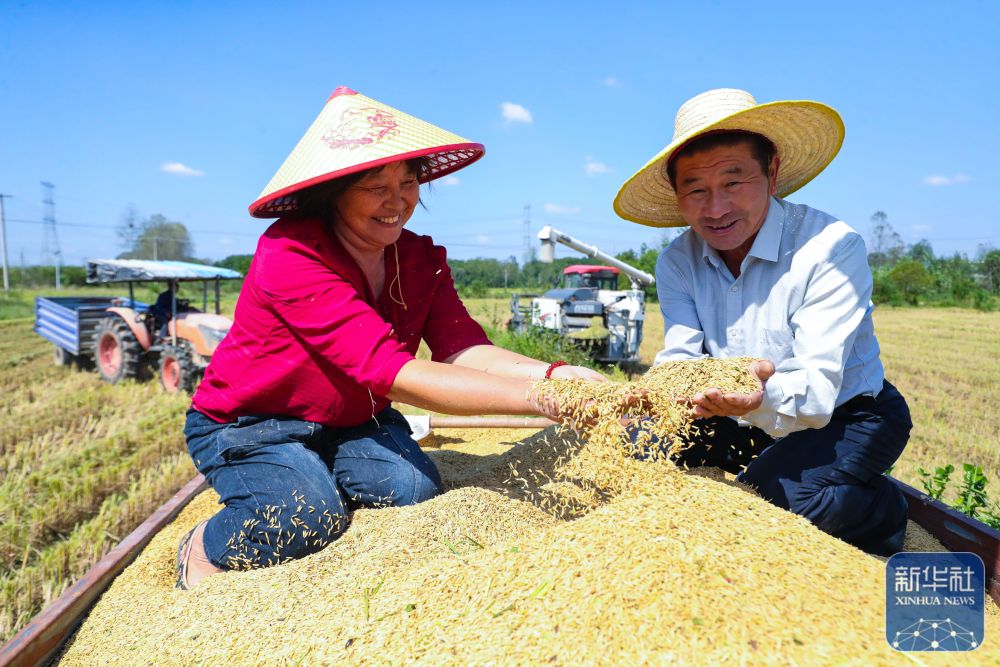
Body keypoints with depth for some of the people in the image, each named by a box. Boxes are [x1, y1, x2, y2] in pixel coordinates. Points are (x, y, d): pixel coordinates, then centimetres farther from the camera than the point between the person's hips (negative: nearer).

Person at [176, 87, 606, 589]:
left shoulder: (420, 258, -8)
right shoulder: (290, 256, -31)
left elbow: (461, 350, -22)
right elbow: (389, 370, -42)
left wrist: (554, 374, -42)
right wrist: (539, 398, -51)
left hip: (351, 419, 5)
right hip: (246, 423, -5)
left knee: (416, 488, -19)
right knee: (308, 518, -28)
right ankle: (201, 551, 5)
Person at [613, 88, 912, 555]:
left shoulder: (832, 247, -24)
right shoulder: (676, 262, -9)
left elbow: (819, 391, -30)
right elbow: (679, 357, -16)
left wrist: (763, 398, -52)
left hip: (848, 415, -4)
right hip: (751, 423, 5)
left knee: (776, 495, -30)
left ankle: (884, 510, 3)